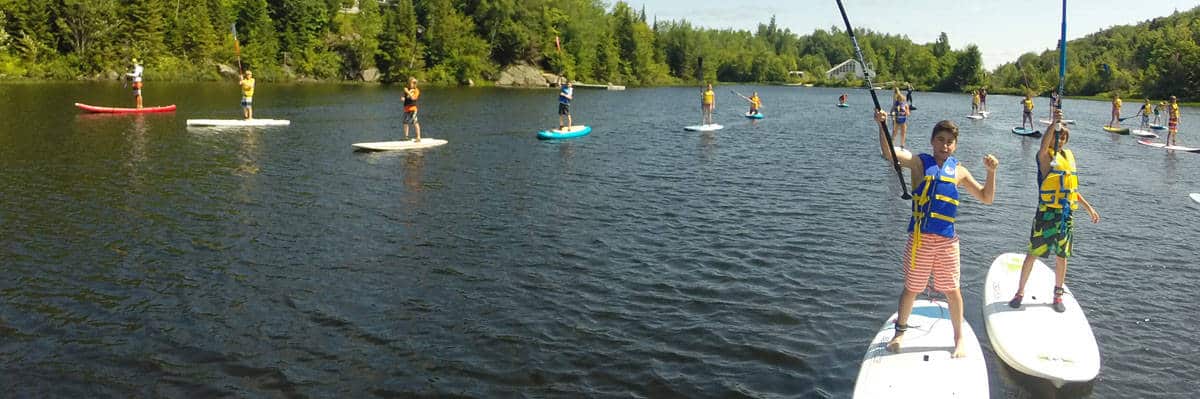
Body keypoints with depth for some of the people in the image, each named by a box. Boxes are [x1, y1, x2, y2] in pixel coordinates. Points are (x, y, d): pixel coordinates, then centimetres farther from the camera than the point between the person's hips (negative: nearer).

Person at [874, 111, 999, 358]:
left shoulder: (959, 171, 9)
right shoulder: (920, 163, 0)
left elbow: (986, 198, 14)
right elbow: (889, 153, -16)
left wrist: (991, 172, -1)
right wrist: (882, 127, -30)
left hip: (947, 240, 2)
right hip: (920, 238, -2)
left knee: (952, 290, 10)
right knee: (911, 289, 9)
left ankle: (959, 338, 27)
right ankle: (900, 331, 29)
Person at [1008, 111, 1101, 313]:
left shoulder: (1069, 156, 13)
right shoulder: (1045, 155, -5)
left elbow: (1072, 187, 21)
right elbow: (1044, 144, -32)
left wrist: (1088, 207, 22)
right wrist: (1054, 123, -45)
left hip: (1066, 213, 6)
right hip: (1047, 212, -5)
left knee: (1061, 256, 11)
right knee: (1033, 253, 0)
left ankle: (1058, 295, 22)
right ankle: (1020, 291, 9)